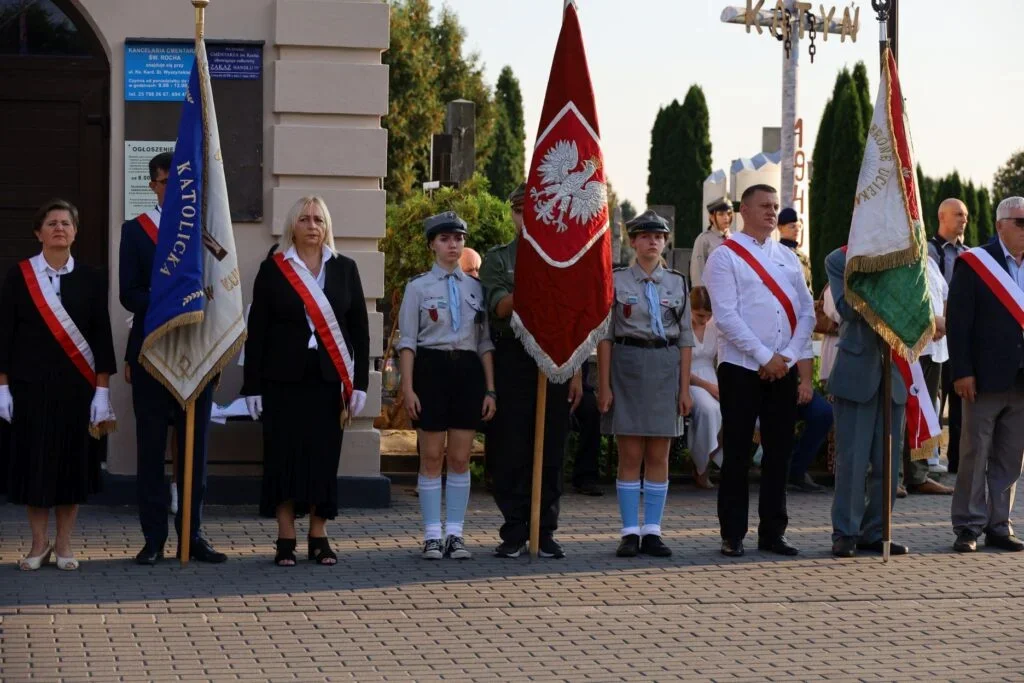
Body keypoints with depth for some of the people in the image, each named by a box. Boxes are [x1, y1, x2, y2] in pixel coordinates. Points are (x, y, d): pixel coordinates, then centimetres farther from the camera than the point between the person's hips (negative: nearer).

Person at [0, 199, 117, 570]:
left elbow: (102, 337, 2)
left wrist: (102, 391, -4)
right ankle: (39, 543, 14)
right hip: (30, 385, 0)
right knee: (33, 461, 2)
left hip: (77, 386, 1)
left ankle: (64, 544, 13)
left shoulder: (91, 279, 3)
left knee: (73, 460, 3)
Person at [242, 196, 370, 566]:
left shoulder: (344, 269, 7)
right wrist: (252, 386, -4)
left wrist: (360, 382, 0)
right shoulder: (273, 269, 1)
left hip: (328, 379, 2)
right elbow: (257, 331, 0)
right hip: (284, 379, -2)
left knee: (324, 455, 3)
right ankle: (286, 541, 5)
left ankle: (319, 538, 11)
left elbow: (360, 328, 7)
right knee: (284, 454, -2)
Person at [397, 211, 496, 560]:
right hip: (431, 369, -2)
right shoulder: (418, 287, 2)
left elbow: (485, 342, 10)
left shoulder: (475, 287, 10)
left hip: (468, 371, 2)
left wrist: (490, 389, 4)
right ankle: (432, 536, 4)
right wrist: (408, 387, -9)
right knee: (432, 458, -1)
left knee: (460, 459, 2)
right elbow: (407, 342, 0)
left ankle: (455, 534, 7)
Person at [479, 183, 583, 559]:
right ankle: (514, 532, 6)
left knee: (551, 452, 2)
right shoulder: (497, 259, 7)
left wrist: (576, 372, 6)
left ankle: (545, 532, 9)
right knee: (510, 451, -1)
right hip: (511, 360, -1)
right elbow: (500, 307, -9)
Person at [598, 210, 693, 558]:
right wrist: (604, 386, -5)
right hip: (627, 367, -2)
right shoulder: (616, 281, 2)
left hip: (666, 369, 2)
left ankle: (652, 532, 8)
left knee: (659, 455, 3)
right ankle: (630, 533, 2)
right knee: (630, 455, -2)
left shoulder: (677, 283, 10)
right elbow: (605, 336, 1)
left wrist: (685, 388, 3)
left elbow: (686, 339, 9)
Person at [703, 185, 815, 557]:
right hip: (741, 367, -5)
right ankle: (732, 535, 5)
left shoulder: (788, 257, 14)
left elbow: (807, 312, 9)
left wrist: (788, 356, -5)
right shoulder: (725, 257, -2)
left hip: (783, 369, 5)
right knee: (737, 453, -1)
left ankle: (773, 532, 13)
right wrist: (764, 357, -15)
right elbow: (726, 316, -11)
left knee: (779, 451, 6)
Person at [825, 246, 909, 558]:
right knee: (852, 459, -1)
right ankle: (845, 533, 7)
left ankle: (874, 532, 16)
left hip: (894, 371, 4)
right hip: (857, 372, -4)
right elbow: (847, 309, -12)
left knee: (888, 462, 7)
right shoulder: (840, 260, 0)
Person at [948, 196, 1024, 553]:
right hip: (986, 377, -4)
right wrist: (962, 372, -13)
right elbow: (958, 321, -7)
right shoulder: (973, 264, -3)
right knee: (975, 454, 0)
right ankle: (968, 527, 6)